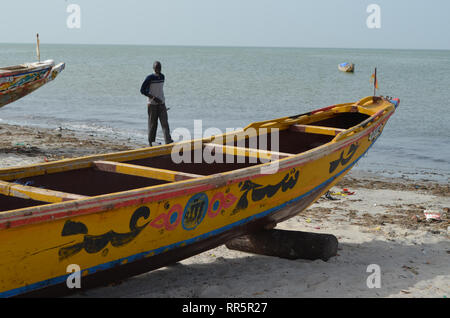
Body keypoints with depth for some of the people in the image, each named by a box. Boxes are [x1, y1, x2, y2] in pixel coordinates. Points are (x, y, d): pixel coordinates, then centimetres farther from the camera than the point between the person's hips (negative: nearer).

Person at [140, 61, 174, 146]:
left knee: (165, 122, -6)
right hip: (152, 104, -5)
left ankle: (168, 140, -14)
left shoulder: (162, 77, 9)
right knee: (152, 123, 1)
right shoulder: (149, 78, -9)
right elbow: (142, 90, -12)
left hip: (162, 104, 5)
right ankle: (151, 142, 12)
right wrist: (153, 98, -19)